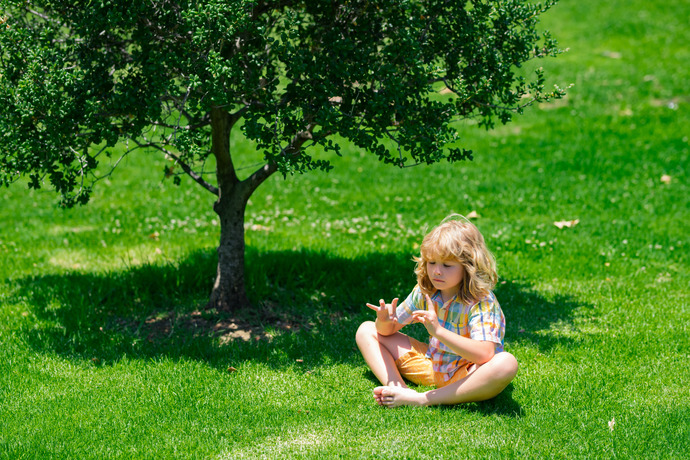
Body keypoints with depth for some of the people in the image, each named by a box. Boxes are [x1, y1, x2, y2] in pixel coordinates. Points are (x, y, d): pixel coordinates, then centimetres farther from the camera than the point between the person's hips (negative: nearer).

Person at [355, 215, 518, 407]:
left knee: (506, 364, -40)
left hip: (465, 375, -6)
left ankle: (421, 400, -40)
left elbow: (484, 354, -35)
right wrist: (385, 322, -20)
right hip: (431, 365, 6)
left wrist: (438, 331, -44)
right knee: (366, 330, 2)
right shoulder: (424, 291, -4)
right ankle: (396, 388, -25)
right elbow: (389, 330, 6)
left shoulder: (482, 301, -21)